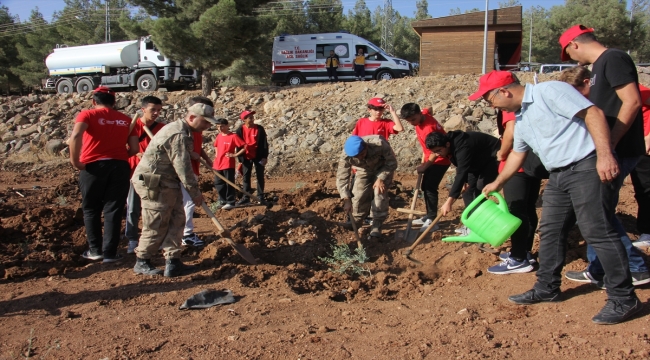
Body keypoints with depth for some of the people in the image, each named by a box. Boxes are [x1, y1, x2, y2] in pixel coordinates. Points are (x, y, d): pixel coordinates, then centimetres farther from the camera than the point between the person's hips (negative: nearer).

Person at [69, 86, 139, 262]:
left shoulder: (87, 115, 2)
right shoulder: (126, 120, 11)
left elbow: (76, 136, -18)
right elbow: (134, 149, 5)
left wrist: (75, 161, -10)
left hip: (93, 166, -2)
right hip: (119, 166, 2)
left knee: (91, 209, 14)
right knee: (113, 210, 7)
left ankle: (95, 250, 18)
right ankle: (110, 252, 8)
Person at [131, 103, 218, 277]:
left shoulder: (179, 130, 14)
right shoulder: (178, 135, -20)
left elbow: (182, 165, 18)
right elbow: (183, 168, -21)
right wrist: (195, 192, -13)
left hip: (167, 184, 10)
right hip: (154, 183, -10)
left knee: (177, 220, 7)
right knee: (156, 226, -1)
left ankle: (172, 261, 9)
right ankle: (142, 262, 14)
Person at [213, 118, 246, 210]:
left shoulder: (233, 136, -11)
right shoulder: (219, 136, 10)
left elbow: (244, 146, -13)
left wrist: (235, 154, -13)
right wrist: (216, 153, 15)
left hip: (228, 165, -7)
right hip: (218, 164, 7)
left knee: (229, 184, -1)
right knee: (218, 184, 12)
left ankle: (230, 202, 6)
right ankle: (223, 201, 25)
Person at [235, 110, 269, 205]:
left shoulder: (259, 129, -6)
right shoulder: (240, 130, -2)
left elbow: (264, 144, -4)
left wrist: (264, 157, -9)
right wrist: (240, 159, 1)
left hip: (258, 157, -2)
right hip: (246, 157, 2)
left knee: (260, 176, 4)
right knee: (246, 177, 7)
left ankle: (260, 197, 12)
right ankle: (246, 197, 15)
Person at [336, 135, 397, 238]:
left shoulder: (379, 144, -42)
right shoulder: (345, 156, -35)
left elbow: (392, 162, -26)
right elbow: (341, 178, -31)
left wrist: (381, 178, -33)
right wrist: (346, 199, -39)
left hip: (383, 168, -2)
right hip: (364, 171, 2)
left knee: (380, 192, -18)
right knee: (358, 195, -5)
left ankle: (377, 224, -4)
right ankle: (355, 222, 19)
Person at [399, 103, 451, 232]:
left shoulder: (428, 129, -32)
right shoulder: (424, 114, -7)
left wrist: (424, 166, -14)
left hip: (440, 159, -10)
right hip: (431, 158, 10)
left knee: (430, 187, -14)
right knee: (425, 187, 14)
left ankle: (432, 220, -11)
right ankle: (429, 216, 25)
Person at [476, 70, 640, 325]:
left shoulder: (550, 91, -12)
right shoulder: (520, 118, 16)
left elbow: (593, 113, -18)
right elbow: (517, 154, 30)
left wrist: (604, 154, -27)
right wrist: (497, 183, 38)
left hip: (586, 168, -9)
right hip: (558, 176, 9)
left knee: (598, 232, -8)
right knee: (550, 232, 13)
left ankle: (624, 299, 2)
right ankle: (547, 288, 26)